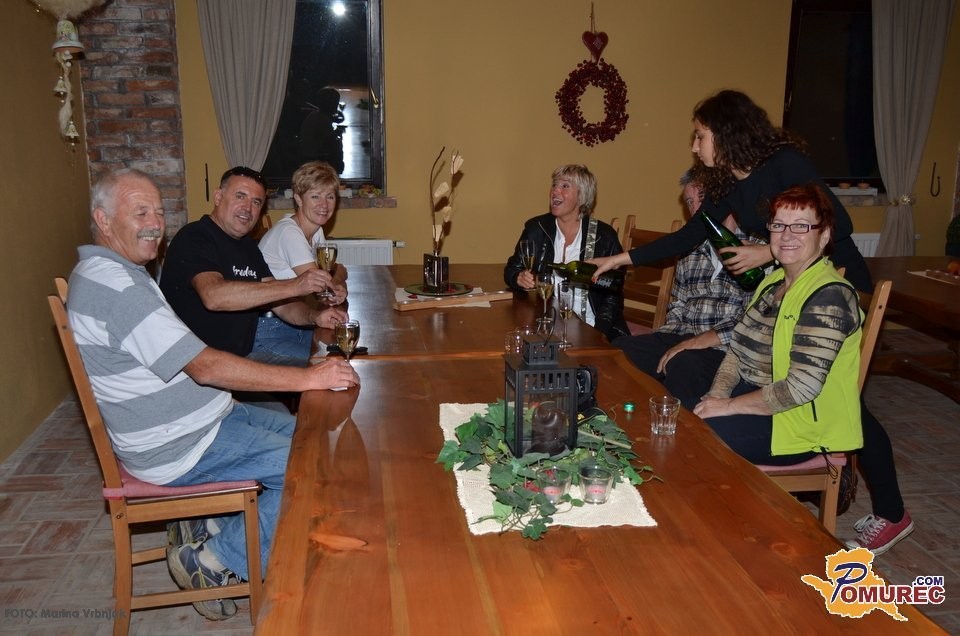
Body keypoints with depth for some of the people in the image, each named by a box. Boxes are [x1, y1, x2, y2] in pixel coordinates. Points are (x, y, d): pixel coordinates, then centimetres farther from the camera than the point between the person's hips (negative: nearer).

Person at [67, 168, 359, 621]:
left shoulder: (115, 273, 12)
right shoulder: (112, 285, -23)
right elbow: (204, 366, -29)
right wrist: (306, 378, -28)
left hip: (202, 417, 10)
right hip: (174, 448, -10)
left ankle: (207, 525, 14)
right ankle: (216, 560, 1)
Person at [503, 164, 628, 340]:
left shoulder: (605, 236, 2)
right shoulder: (536, 228, 8)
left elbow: (613, 293, 2)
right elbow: (511, 270, 12)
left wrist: (598, 333, -11)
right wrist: (520, 278, -13)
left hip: (588, 328, -1)